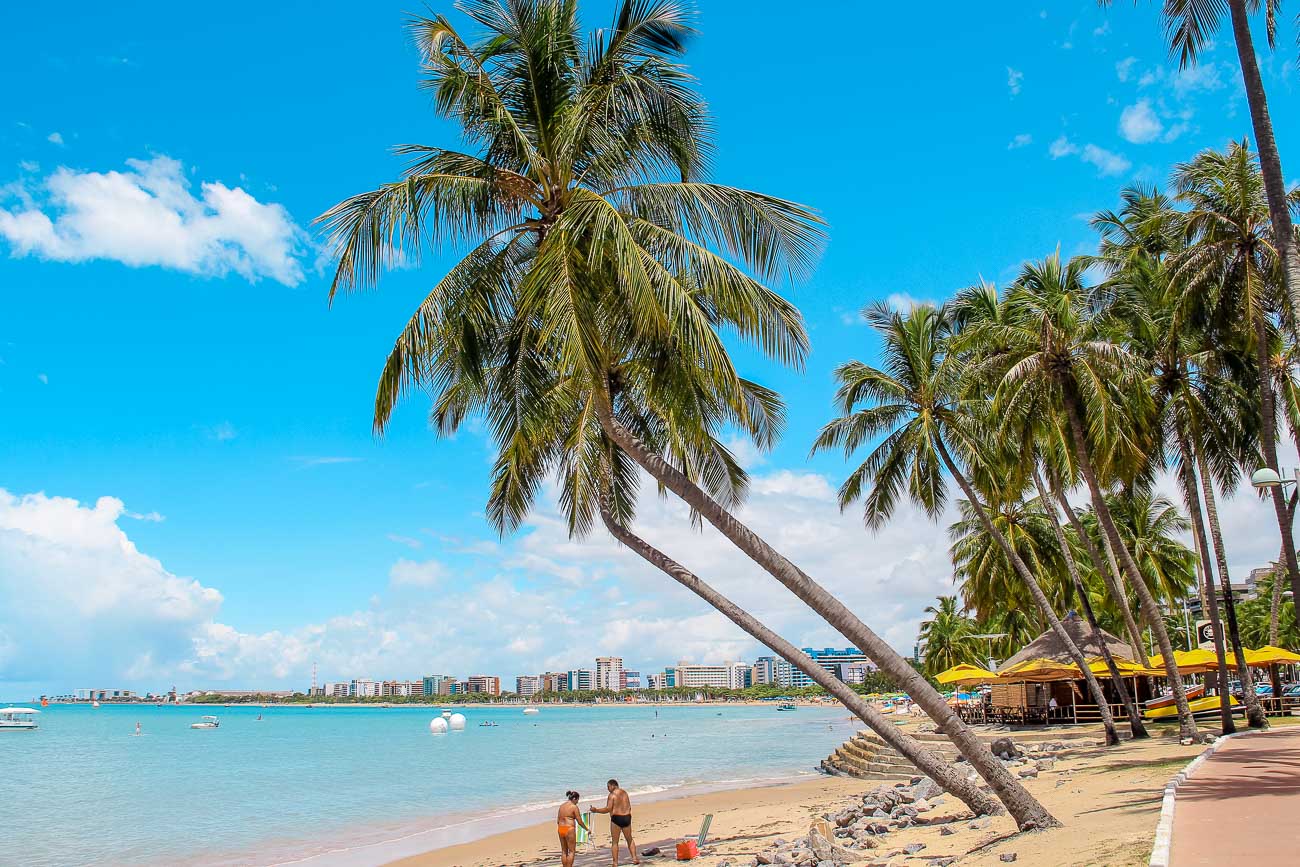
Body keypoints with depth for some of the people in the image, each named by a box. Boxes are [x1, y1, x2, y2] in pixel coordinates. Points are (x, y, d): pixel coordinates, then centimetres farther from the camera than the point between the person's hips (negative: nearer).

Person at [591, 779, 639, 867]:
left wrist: (596, 810, -8)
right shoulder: (625, 793, 12)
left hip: (616, 818, -6)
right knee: (630, 840, 20)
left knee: (615, 842, 4)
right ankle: (634, 858, 17)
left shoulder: (612, 794, -8)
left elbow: (608, 809, -14)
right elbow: (629, 807, 14)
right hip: (627, 817, 6)